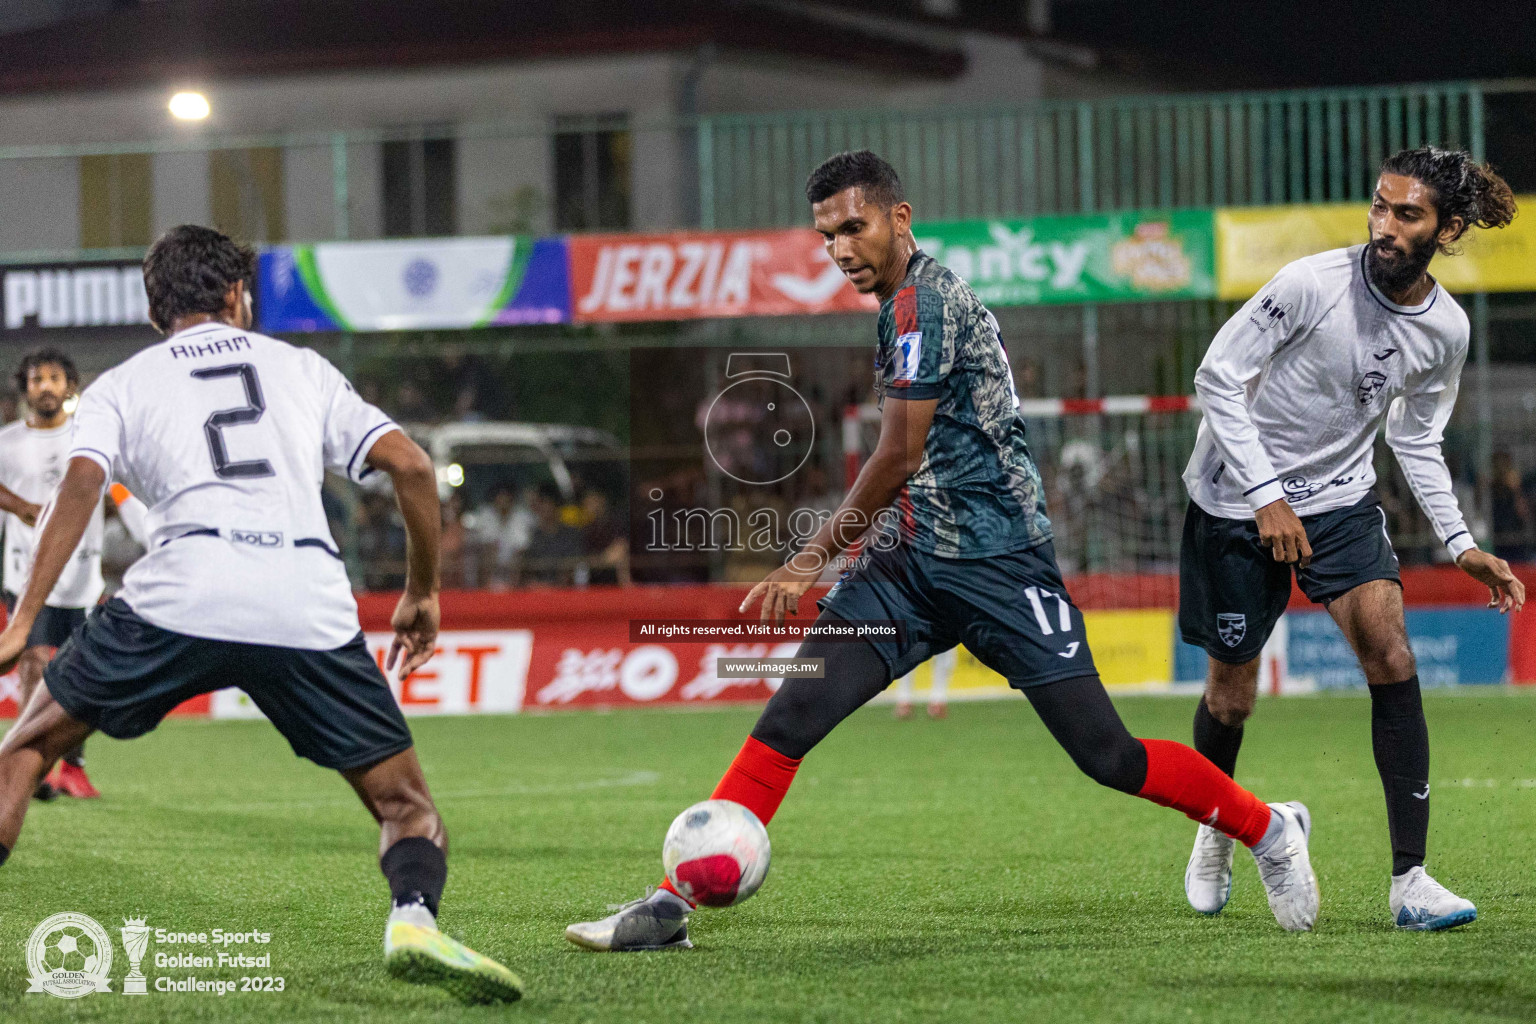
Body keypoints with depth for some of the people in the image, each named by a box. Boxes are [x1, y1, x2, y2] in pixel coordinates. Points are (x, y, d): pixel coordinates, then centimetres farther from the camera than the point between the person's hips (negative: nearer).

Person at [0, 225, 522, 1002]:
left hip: (178, 601, -1)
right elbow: (409, 465, 15)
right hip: (311, 611, 1)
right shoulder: (301, 368, 26)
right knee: (406, 806, 12)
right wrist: (423, 592, 26)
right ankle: (414, 915, -20)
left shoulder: (120, 385, 21)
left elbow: (82, 481, 2)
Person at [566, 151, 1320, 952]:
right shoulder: (907, 304, 16)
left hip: (998, 564, -8)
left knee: (1108, 758, -5)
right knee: (790, 718, -7)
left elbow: (899, 458, -14)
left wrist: (813, 559, -6)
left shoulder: (922, 301, -13)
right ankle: (671, 904, -11)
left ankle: (1269, 831, 17)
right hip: (913, 558, 8)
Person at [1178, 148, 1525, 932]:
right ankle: (1216, 829, 38)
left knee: (1390, 654, -16)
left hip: (1340, 499, 3)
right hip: (1236, 500, -3)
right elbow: (1217, 377, -16)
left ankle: (1410, 880, -15)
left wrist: (1460, 544, 1)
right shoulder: (1312, 284, -22)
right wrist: (1266, 495, -19)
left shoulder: (1446, 329, -6)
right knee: (1231, 695, 5)